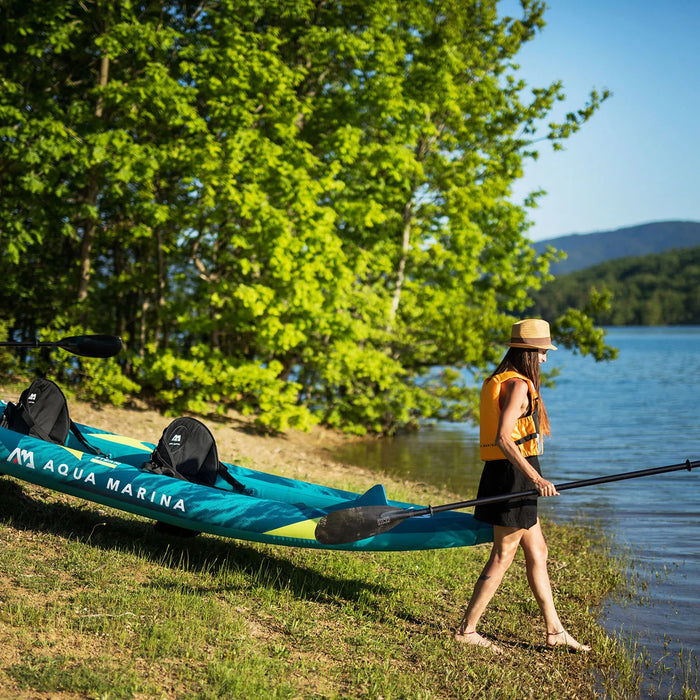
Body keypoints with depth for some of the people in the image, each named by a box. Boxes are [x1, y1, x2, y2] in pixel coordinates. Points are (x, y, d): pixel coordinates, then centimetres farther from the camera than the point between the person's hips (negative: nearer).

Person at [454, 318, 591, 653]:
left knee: (537, 552, 14)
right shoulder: (518, 384, -16)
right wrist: (535, 477, -27)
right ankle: (467, 629, 4)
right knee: (503, 556, -2)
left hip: (501, 473, 10)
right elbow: (503, 438, -25)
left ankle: (555, 631, 21)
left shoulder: (497, 380, 15)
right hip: (513, 474, -10)